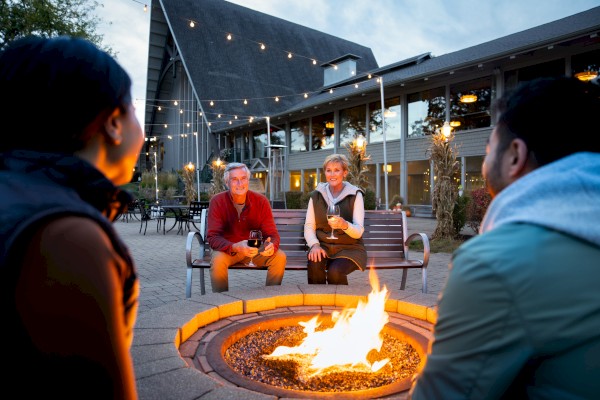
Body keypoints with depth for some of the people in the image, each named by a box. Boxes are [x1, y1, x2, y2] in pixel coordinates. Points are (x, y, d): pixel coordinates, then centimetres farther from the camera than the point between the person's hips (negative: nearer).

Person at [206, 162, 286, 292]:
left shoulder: (261, 201, -11)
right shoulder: (217, 201, -16)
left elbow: (272, 234, -11)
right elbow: (212, 237, -20)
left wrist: (271, 246, -37)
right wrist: (235, 247, -40)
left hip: (256, 248, 2)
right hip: (227, 249, -1)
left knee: (280, 256, -22)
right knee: (218, 259, -33)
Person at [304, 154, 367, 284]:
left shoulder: (355, 195, -1)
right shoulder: (316, 195, 6)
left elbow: (359, 232, -9)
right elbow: (309, 226, 3)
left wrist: (345, 225, -31)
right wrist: (315, 245, -16)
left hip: (349, 248, -2)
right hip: (323, 246, 2)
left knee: (335, 271, -30)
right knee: (314, 265, -29)